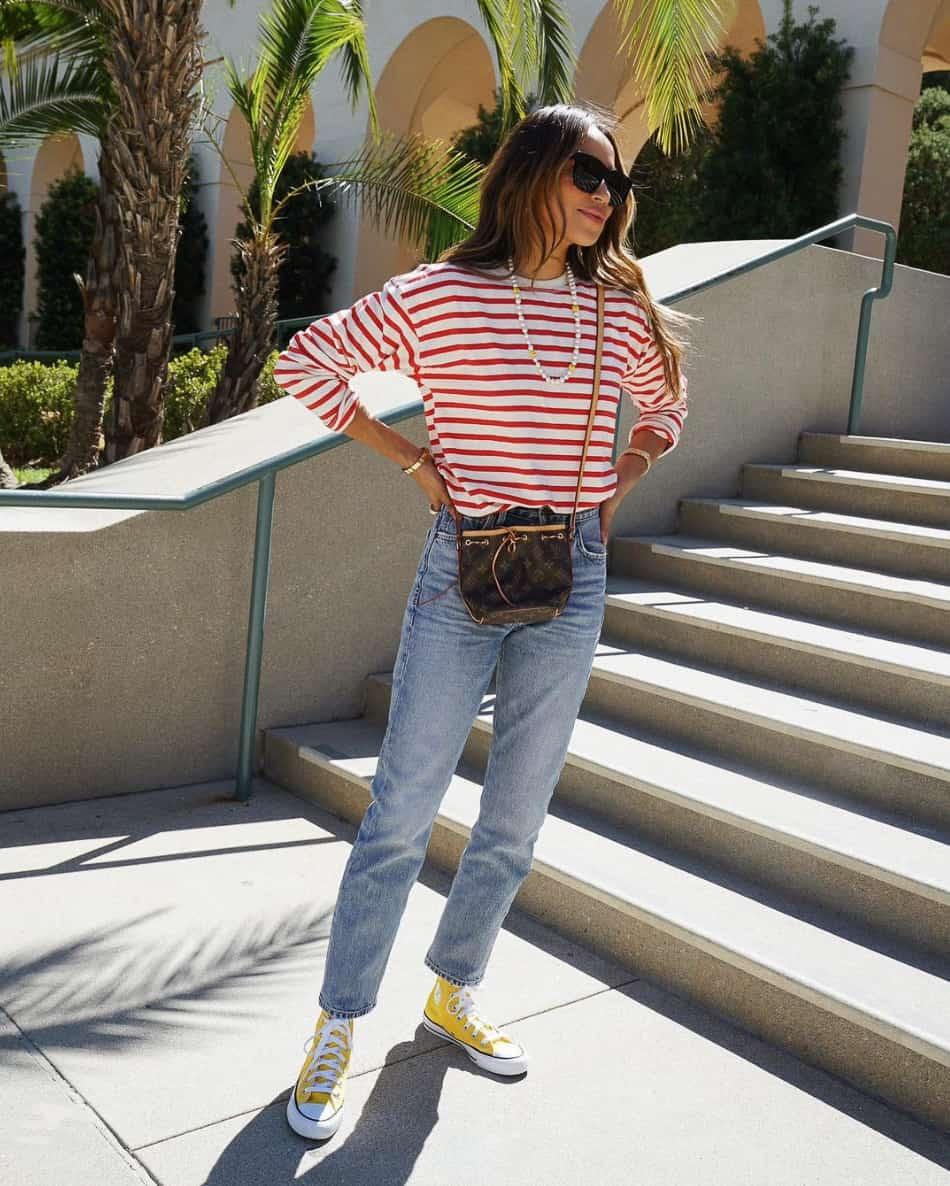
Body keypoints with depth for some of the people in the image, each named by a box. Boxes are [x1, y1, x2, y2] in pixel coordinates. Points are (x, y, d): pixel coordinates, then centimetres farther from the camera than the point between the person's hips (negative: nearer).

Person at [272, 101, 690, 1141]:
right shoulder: (438, 295, -5)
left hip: (573, 580, 4)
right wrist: (408, 458, -3)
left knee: (517, 818, 12)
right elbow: (306, 362, 1)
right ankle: (336, 1031, 17)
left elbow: (664, 407, 26)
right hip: (464, 568, -4)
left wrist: (615, 489, 11)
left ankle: (452, 995, 33)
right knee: (402, 810, 0)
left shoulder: (622, 312, 7)